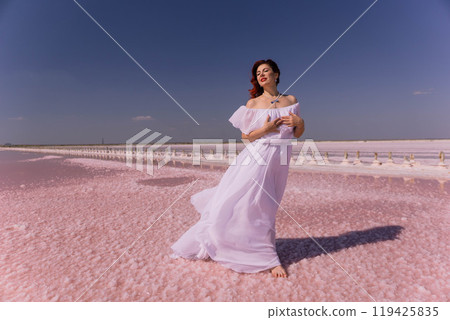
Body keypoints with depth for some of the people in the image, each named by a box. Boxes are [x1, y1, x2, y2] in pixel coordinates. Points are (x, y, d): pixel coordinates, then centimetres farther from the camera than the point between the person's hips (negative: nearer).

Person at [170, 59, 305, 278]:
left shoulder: (291, 101, 11)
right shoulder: (253, 103, 4)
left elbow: (296, 135, 14)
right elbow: (245, 136, 2)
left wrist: (300, 123, -6)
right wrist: (265, 129, -12)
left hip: (278, 161, 1)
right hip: (256, 156, -1)